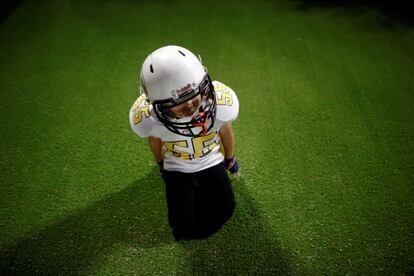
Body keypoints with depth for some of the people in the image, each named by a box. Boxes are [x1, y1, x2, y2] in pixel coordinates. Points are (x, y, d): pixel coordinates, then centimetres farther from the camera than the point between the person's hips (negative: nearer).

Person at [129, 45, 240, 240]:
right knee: (184, 230, 2)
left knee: (224, 211, 7)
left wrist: (230, 160, 10)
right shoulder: (145, 117, -36)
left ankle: (201, 186, 34)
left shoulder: (222, 102, -35)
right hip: (177, 167, 0)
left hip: (211, 161, 1)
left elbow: (225, 130, -9)